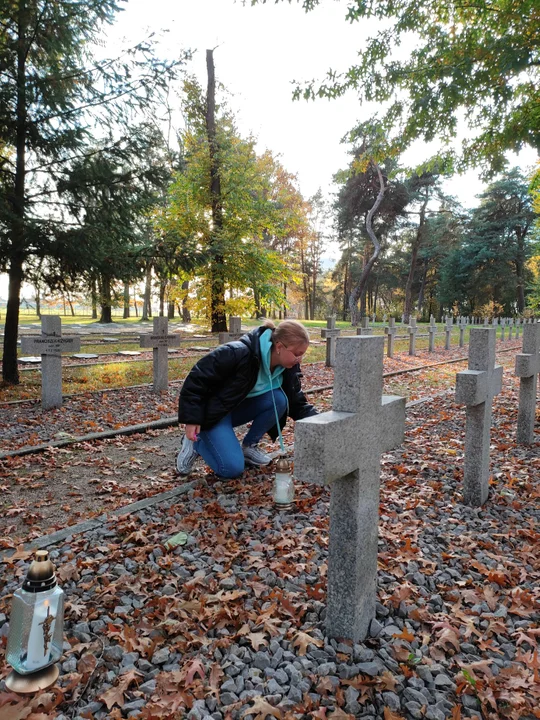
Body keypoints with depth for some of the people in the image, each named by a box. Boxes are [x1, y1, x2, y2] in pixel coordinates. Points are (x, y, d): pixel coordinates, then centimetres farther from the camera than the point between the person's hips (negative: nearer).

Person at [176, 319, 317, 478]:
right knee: (232, 468, -21)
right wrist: (192, 419, -25)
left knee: (279, 399, -22)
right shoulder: (238, 353, -33)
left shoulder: (288, 367, -11)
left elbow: (297, 402, -2)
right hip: (213, 411, -6)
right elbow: (197, 379, -26)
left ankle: (249, 446, -2)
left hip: (241, 408, 7)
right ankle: (195, 441, 6)